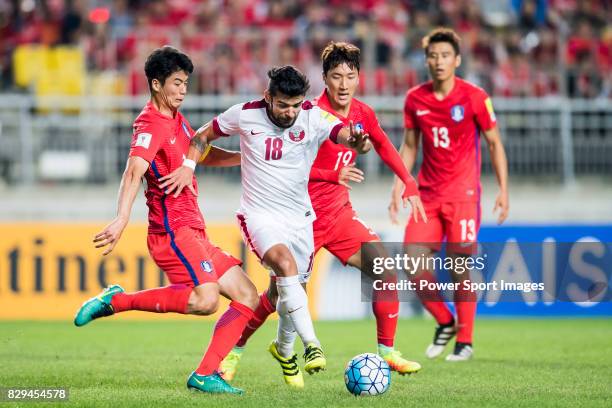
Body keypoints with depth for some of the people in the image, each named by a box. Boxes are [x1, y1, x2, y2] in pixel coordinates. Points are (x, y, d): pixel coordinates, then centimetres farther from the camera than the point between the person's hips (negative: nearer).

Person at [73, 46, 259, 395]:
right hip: (172, 231, -10)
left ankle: (205, 375, 0)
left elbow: (203, 154, 36)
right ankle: (117, 301, -15)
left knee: (247, 296, 5)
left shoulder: (177, 120, 17)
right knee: (205, 299, -29)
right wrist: (122, 219, -42)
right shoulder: (151, 124, -11)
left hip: (194, 232, 10)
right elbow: (134, 172, -28)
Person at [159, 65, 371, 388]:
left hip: (299, 216, 2)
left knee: (293, 289, 13)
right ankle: (312, 344, -34)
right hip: (260, 214, -2)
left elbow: (345, 134, -31)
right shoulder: (245, 115, -10)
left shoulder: (314, 117, -13)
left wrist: (358, 141, -54)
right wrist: (188, 167, -10)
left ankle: (284, 349, 43)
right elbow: (203, 136, 5)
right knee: (286, 264, -31)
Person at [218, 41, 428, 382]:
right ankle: (234, 351, 17)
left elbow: (384, 146, 22)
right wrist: (334, 175, -24)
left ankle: (387, 352, 2)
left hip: (339, 213, 6)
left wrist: (410, 185, 18)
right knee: (280, 293, -3)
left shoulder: (362, 114, 1)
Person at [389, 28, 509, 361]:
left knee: (460, 267, -6)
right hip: (428, 194, 4)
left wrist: (503, 190, -6)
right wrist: (398, 188, 5)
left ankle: (464, 341, 7)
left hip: (463, 193, -4)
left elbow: (494, 144, 0)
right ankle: (444, 323, 15)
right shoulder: (414, 99, 3)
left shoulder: (475, 97, -7)